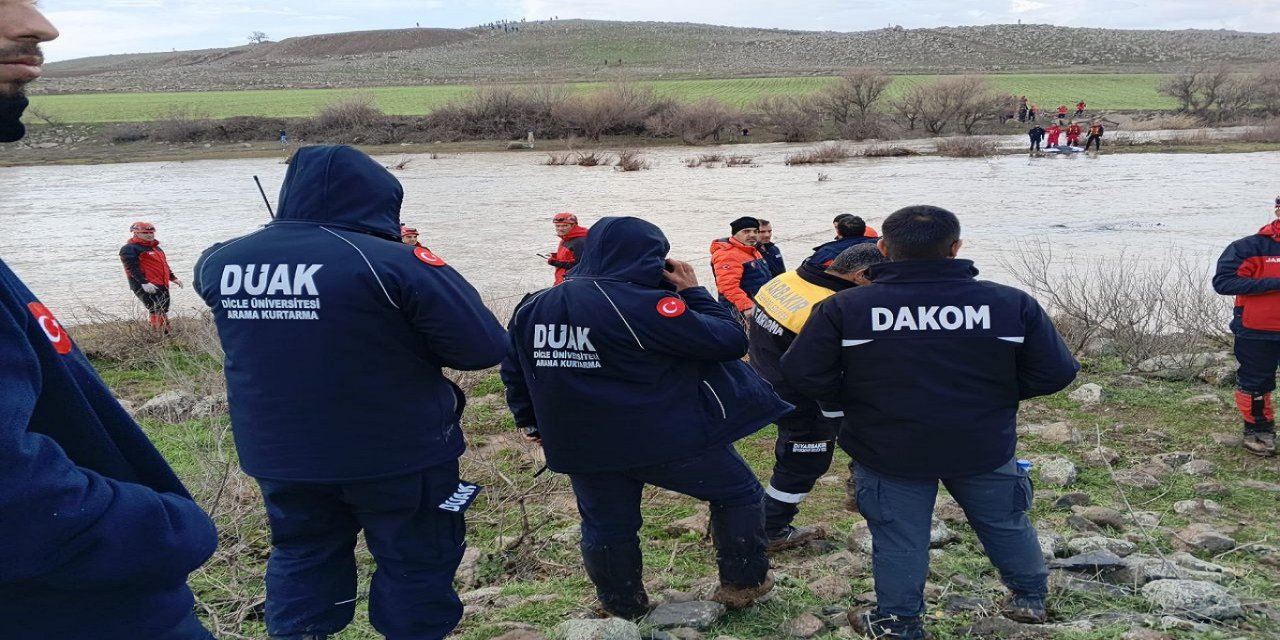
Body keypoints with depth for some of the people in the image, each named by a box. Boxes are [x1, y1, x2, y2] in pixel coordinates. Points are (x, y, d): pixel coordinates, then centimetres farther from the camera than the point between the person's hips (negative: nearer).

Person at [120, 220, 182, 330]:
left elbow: (164, 265, 34)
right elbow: (133, 268, -16)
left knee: (163, 312, 11)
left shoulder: (156, 248, 24)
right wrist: (144, 282, -26)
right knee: (156, 311, -19)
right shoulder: (130, 249, -5)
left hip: (162, 285, 9)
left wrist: (173, 278, 26)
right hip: (146, 287, -9)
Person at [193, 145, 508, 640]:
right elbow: (485, 347, -20)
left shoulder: (220, 263, -4)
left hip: (279, 454, 5)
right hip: (399, 452, -4)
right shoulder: (392, 262, -22)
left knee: (302, 557, 23)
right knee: (415, 562, 14)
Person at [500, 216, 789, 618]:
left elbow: (514, 370, 14)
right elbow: (729, 341, -17)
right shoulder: (646, 305, -21)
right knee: (738, 492, 16)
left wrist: (530, 420, 28)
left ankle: (622, 609, 37)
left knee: (606, 527, 22)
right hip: (667, 437, -5)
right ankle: (742, 582, 25)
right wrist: (692, 292, -5)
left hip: (582, 444, 5)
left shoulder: (533, 307, 1)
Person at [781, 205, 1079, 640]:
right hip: (984, 448, 2)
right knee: (1005, 523, 25)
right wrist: (996, 394, 9)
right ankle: (1030, 597, 43)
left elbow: (802, 374, -11)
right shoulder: (1011, 303, -11)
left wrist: (853, 402, 5)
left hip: (886, 452, -2)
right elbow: (1056, 373, -6)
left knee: (898, 538, 15)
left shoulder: (844, 308, -15)